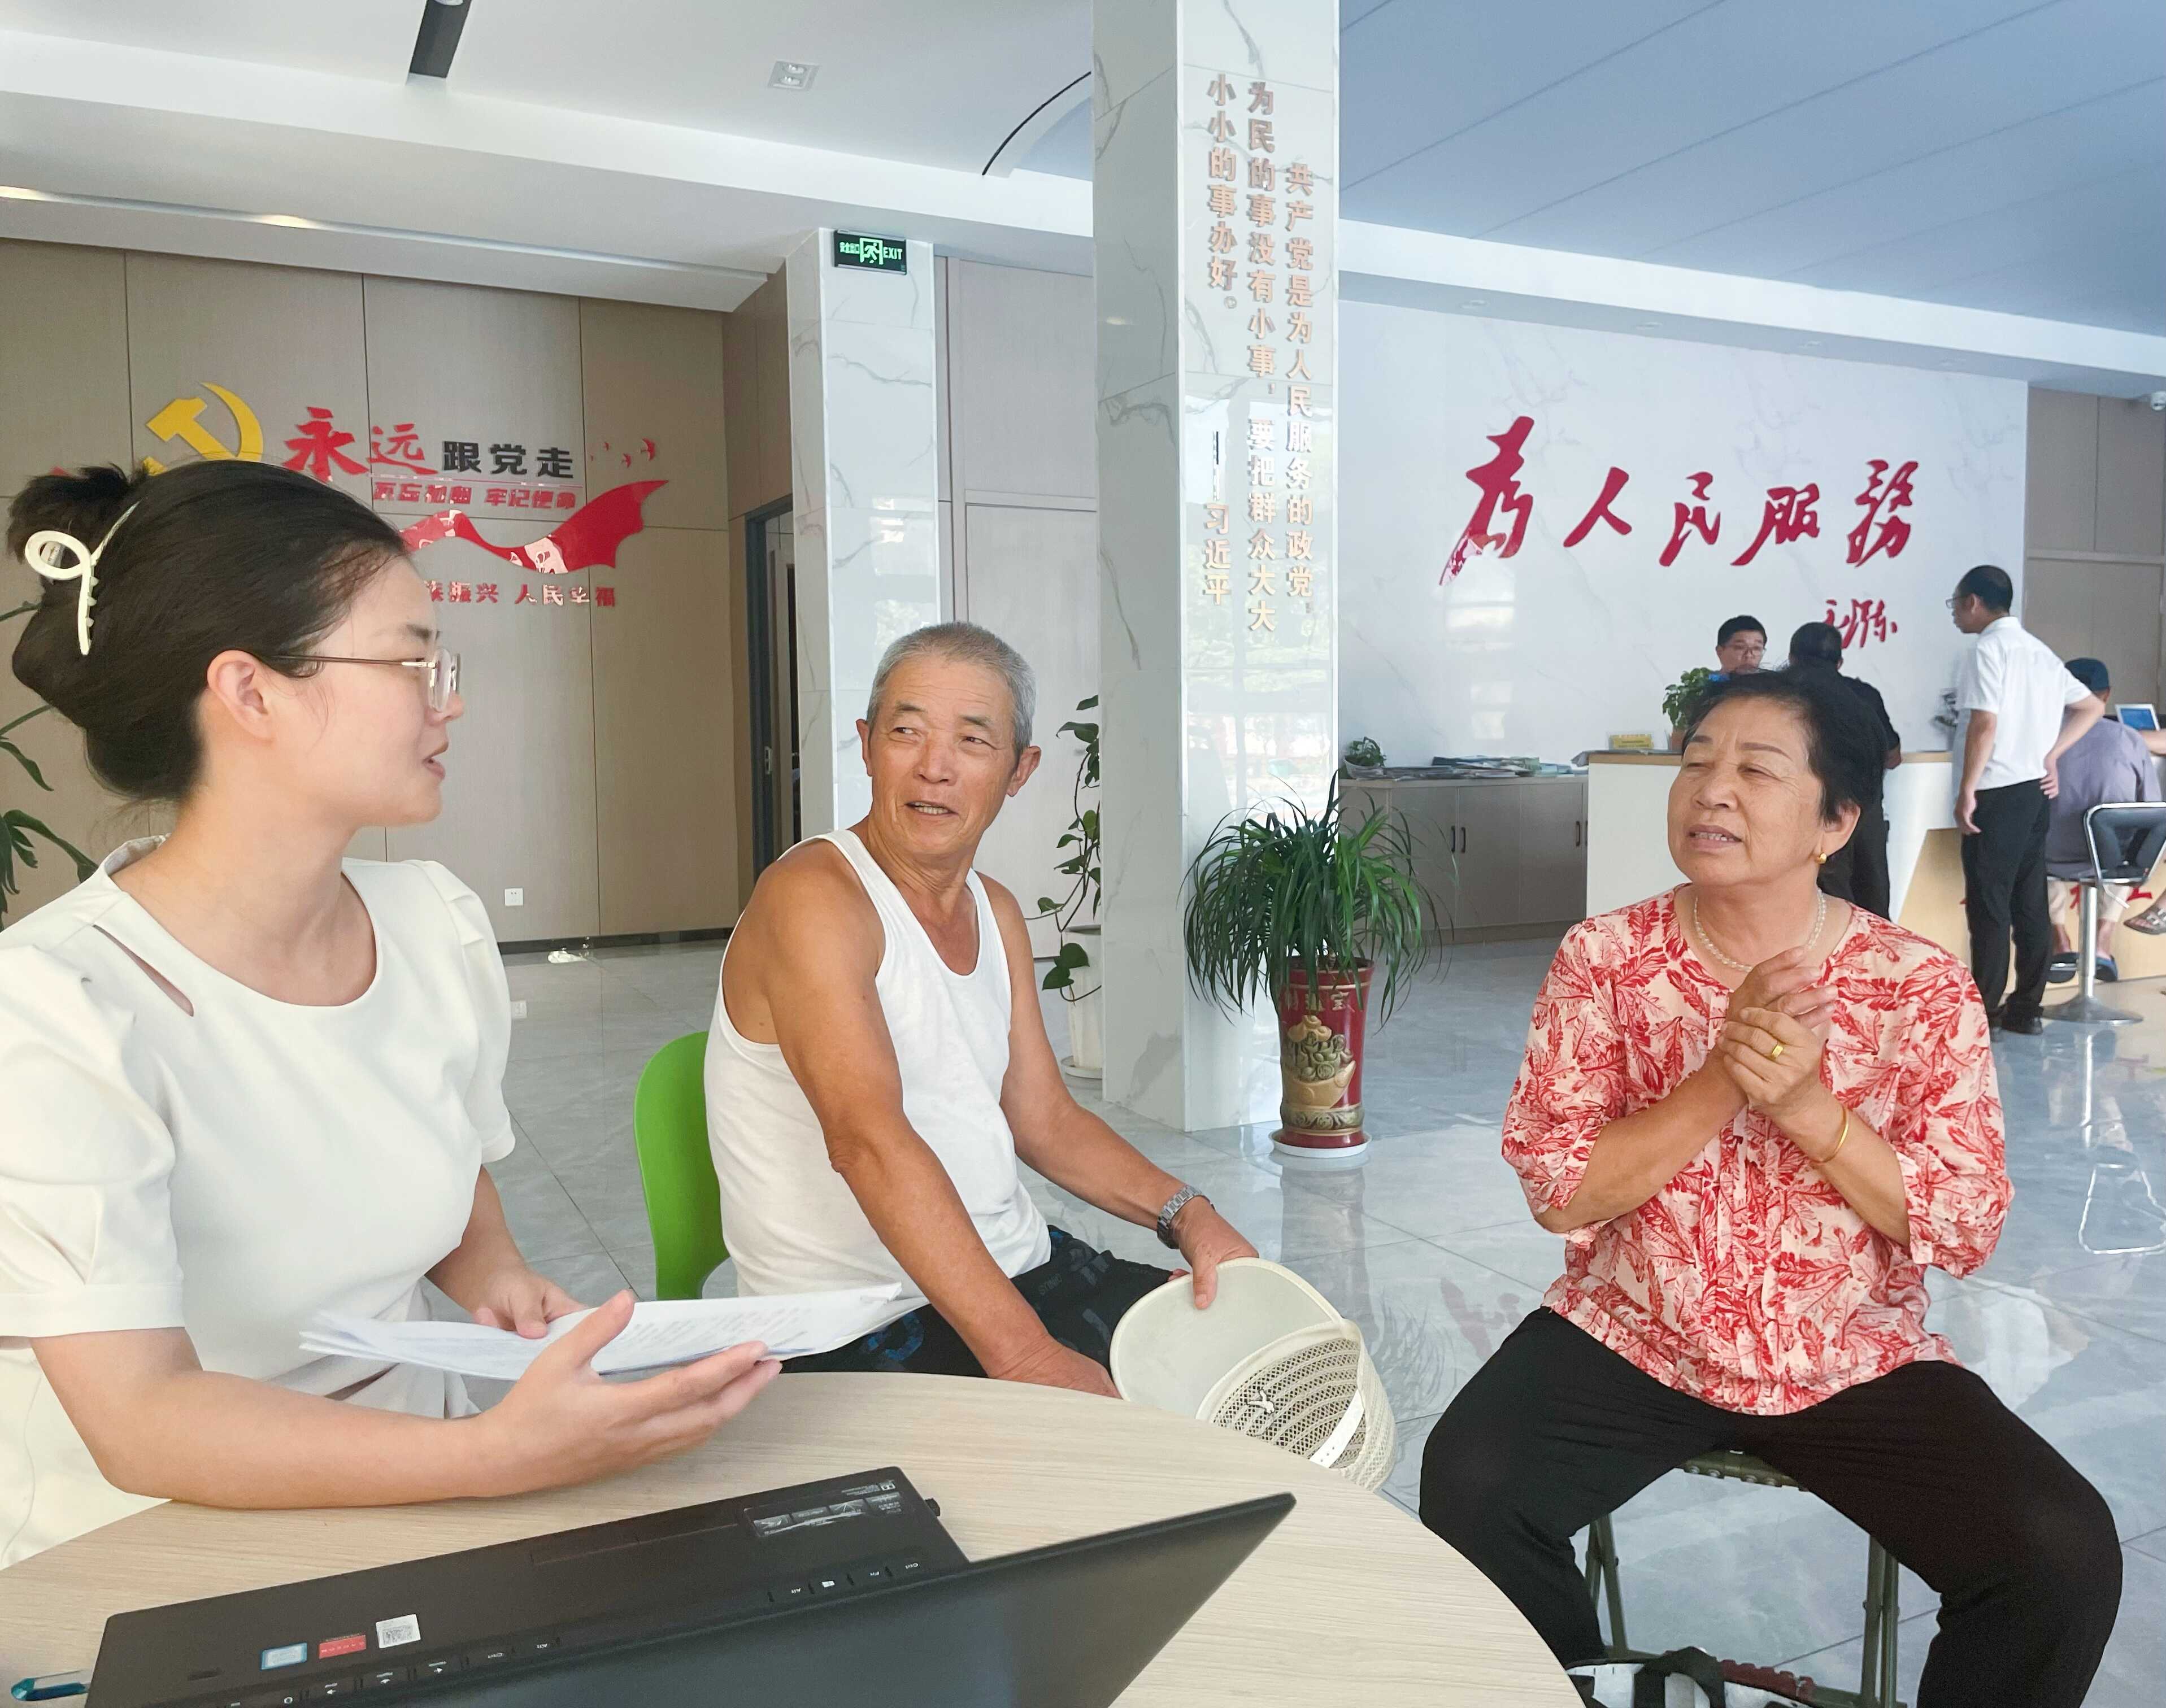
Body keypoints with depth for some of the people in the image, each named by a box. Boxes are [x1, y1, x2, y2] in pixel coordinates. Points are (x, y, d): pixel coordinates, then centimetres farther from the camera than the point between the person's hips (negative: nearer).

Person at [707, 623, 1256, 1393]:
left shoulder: (996, 912, 12)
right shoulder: (812, 896, -16)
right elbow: (868, 1138, -28)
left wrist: (1186, 1214, 0)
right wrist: (1022, 1352, -34)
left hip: (1025, 1270, 8)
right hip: (858, 1333, -8)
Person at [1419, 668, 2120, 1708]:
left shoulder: (1921, 987, -7)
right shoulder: (1604, 958, -7)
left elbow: (1964, 1231, -9)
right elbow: (1559, 1192, -11)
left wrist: (1807, 1104, -24)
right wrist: (1720, 1082, -24)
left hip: (1857, 1364, 1)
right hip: (1630, 1340, 0)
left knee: (2066, 1556, -21)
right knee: (1467, 1485, -23)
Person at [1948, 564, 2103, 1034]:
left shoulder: (1987, 649, -11)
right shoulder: (2038, 649, 15)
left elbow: (1985, 725, -20)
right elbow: (2091, 707, 21)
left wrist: (1967, 791, -15)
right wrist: (2052, 755, 14)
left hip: (1997, 794, -8)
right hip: (2034, 791, 8)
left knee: (1988, 905, -3)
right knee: (2030, 903, 9)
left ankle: (1985, 1009, 1)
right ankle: (2026, 1007, 14)